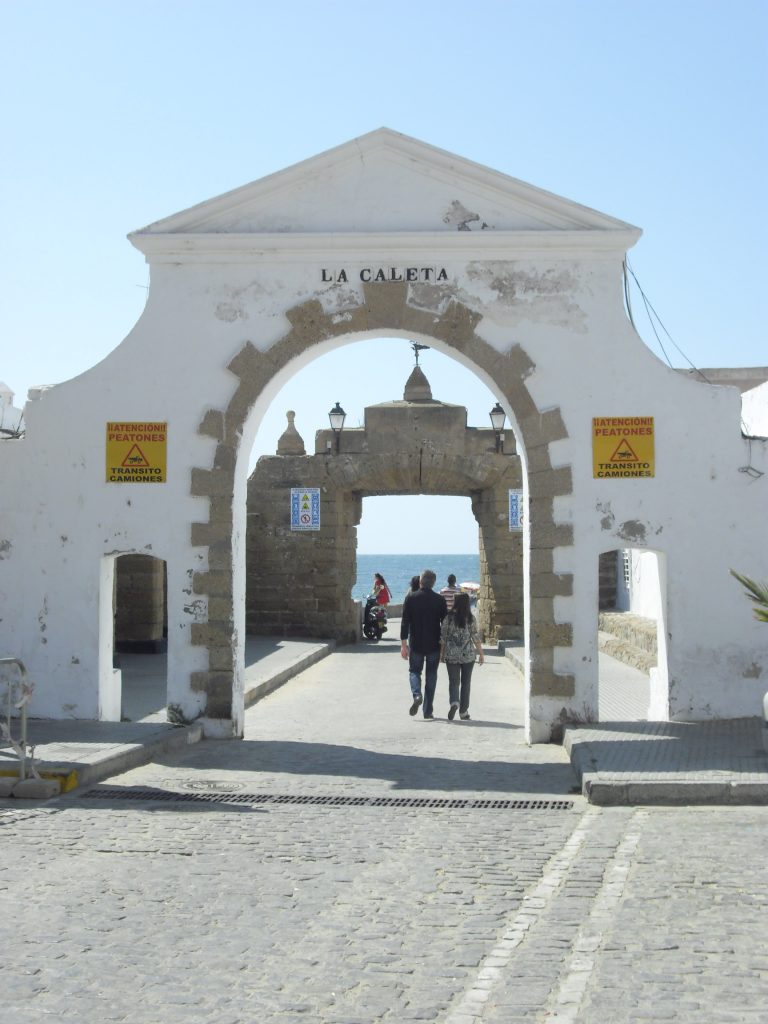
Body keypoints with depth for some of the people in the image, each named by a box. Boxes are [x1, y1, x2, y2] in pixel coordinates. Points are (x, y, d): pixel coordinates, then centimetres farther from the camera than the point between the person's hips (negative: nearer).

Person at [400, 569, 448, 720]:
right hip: (434, 645, 1)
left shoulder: (411, 598, -6)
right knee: (431, 676, 10)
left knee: (414, 671, 16)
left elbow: (405, 622, -6)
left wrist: (403, 644, -2)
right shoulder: (440, 600, -4)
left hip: (416, 644, 0)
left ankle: (417, 695, -12)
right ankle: (428, 712, 10)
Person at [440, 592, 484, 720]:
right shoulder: (471, 618, -5)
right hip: (468, 655, 0)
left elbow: (443, 637, 0)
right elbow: (476, 637, -4)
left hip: (451, 655, 0)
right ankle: (463, 711, 14)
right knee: (465, 682, 11)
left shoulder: (448, 617, -4)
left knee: (453, 681, 7)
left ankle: (454, 702, -20)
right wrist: (481, 653, 5)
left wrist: (442, 653, 11)